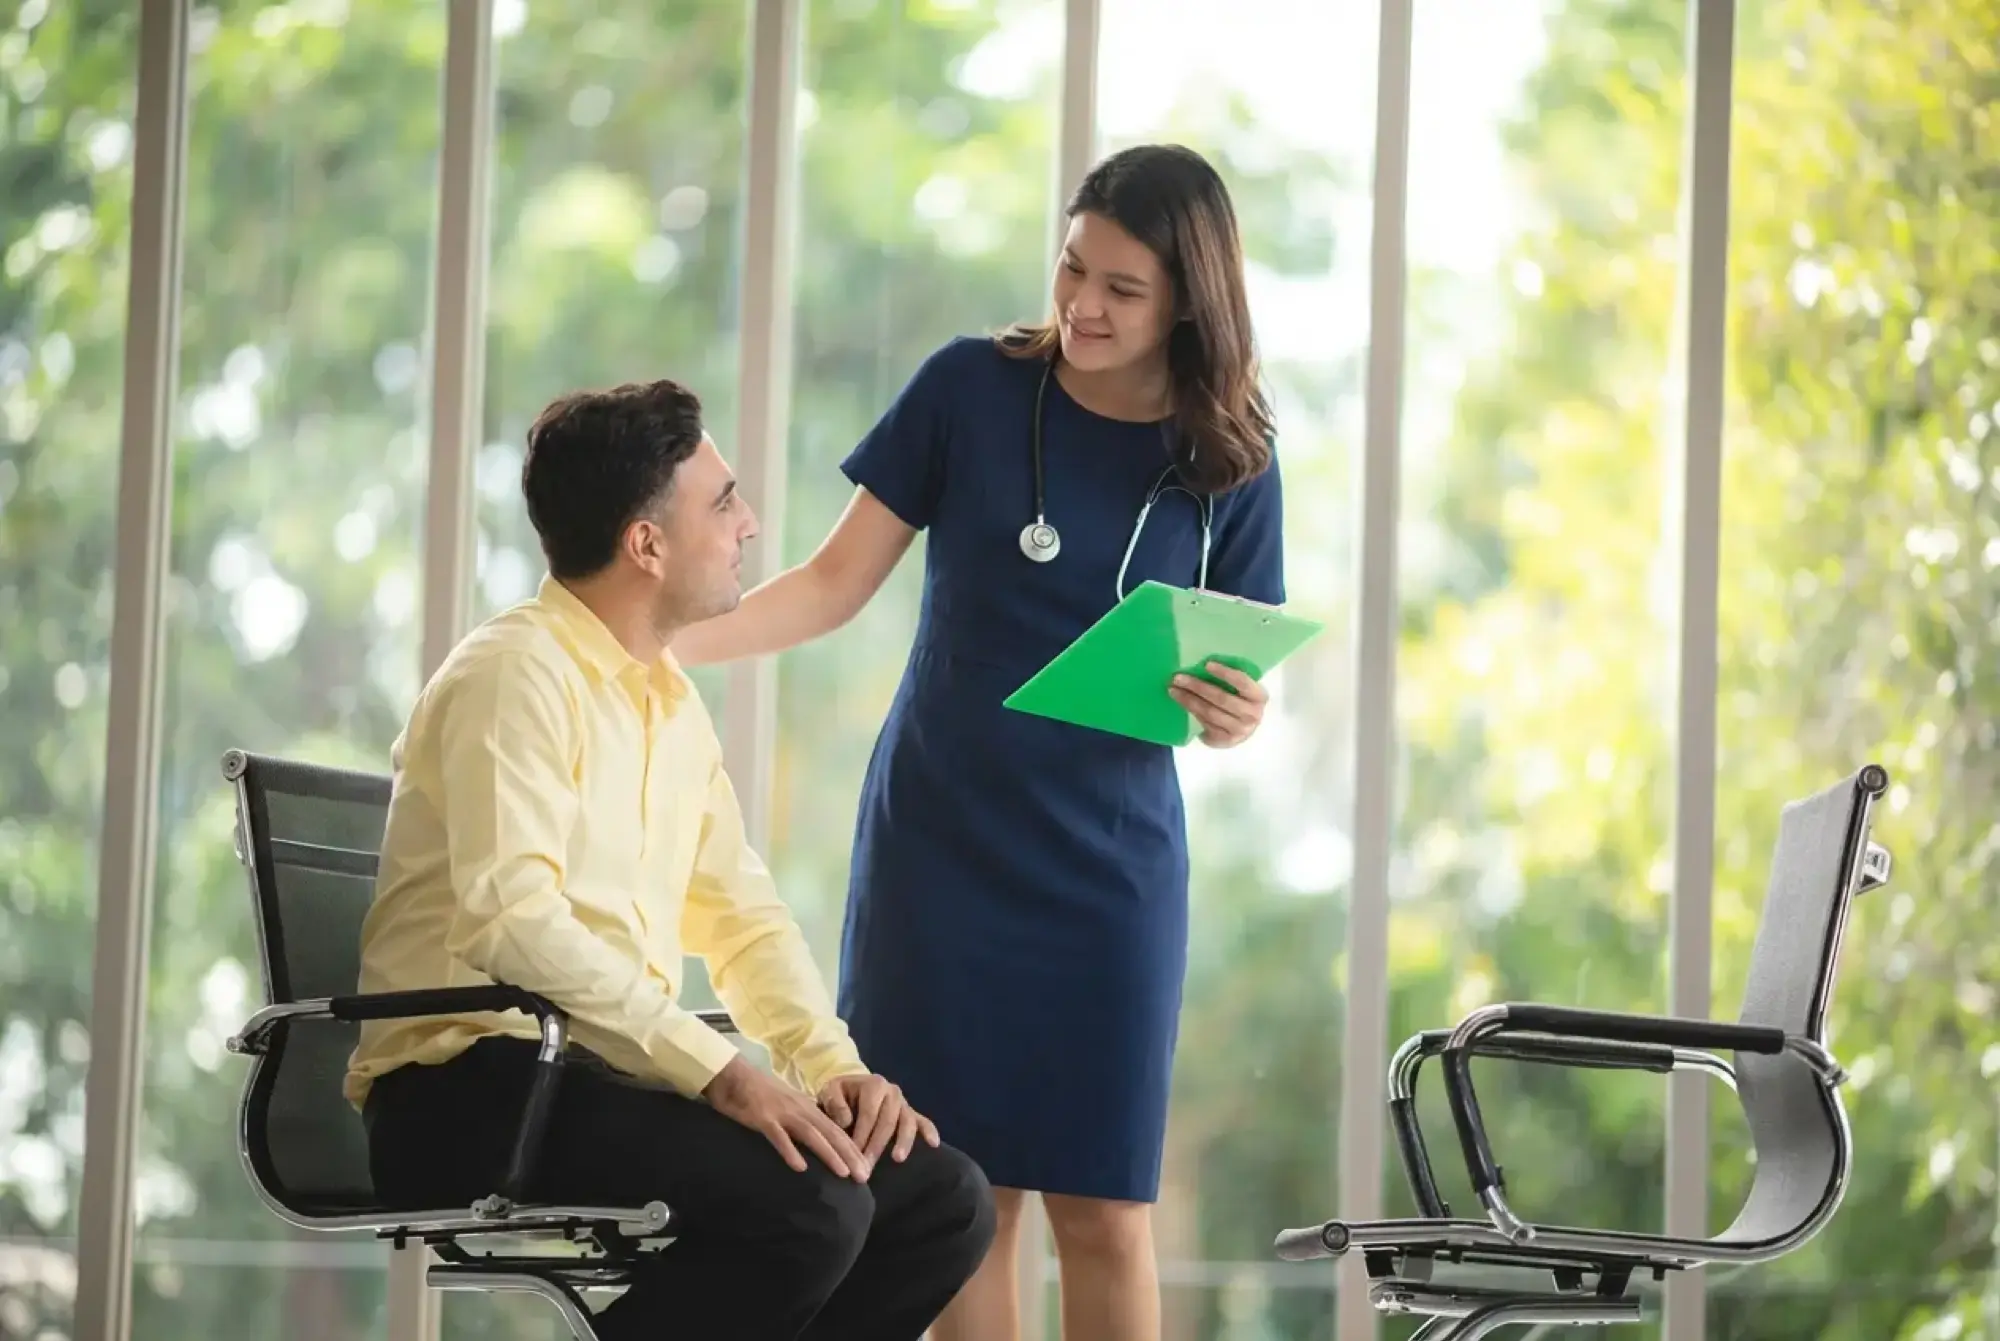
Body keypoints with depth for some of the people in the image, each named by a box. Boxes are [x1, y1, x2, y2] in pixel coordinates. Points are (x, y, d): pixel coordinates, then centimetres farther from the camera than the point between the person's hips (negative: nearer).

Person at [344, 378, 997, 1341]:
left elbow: (740, 915, 19)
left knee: (943, 1199, -2)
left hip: (609, 1076, 9)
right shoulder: (518, 673, -11)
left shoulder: (672, 700, 17)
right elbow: (511, 921, -25)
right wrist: (718, 1071, -29)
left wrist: (832, 1065, 0)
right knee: (810, 1203, -28)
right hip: (470, 1090, -9)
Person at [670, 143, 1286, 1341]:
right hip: (938, 839, 0)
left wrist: (1236, 715, -19)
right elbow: (839, 583, -1)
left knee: (1102, 1206, -2)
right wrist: (666, 641, -14)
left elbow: (1238, 677, 5)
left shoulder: (1225, 457, -2)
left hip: (1104, 860, 0)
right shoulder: (973, 388, -4)